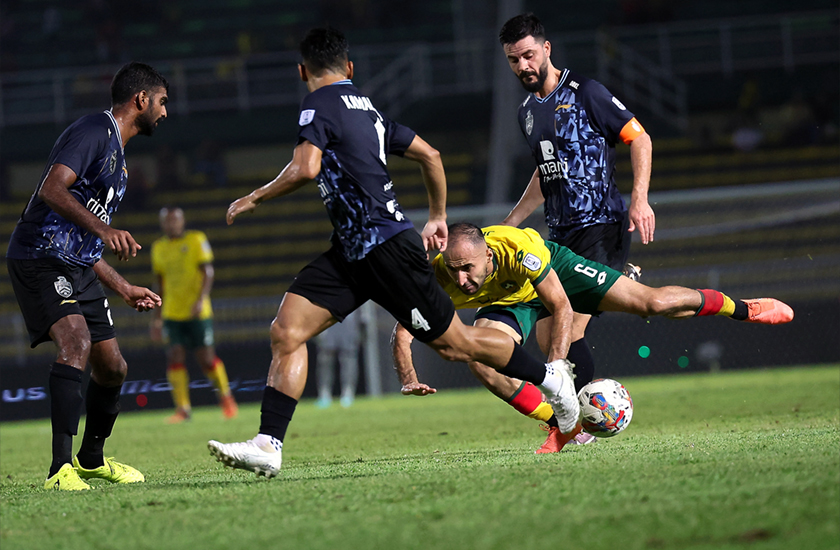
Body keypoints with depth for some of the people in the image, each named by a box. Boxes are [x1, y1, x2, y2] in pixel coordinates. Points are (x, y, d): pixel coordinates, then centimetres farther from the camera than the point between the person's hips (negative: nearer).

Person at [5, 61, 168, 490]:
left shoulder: (117, 152, 23)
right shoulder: (93, 132, -8)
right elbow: (52, 189, -24)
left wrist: (124, 289, 29)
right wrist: (104, 230, -34)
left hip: (77, 269, 10)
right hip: (40, 258, -10)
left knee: (112, 367, 12)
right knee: (76, 341, -28)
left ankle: (91, 459, 34)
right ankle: (61, 468, -34)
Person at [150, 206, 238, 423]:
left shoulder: (196, 240, -2)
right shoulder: (159, 247, 12)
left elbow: (208, 273, -7)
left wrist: (201, 300, -21)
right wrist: (157, 317, 17)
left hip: (197, 312, -3)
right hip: (171, 314, 4)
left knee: (206, 359, -1)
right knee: (175, 357, -10)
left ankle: (225, 395, 23)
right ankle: (182, 409, -6)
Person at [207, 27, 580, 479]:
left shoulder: (319, 105, -9)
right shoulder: (366, 108, 17)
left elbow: (306, 169, -24)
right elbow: (429, 155, 21)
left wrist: (255, 198, -10)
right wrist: (437, 217, 32)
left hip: (386, 246, -9)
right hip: (351, 251, 9)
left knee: (452, 343, 3)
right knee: (286, 332, -3)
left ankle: (550, 376, 21)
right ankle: (268, 447, -8)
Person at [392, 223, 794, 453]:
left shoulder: (518, 249, -42)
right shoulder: (437, 279, -35)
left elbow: (561, 307, -31)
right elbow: (401, 335, -29)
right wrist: (409, 381, -46)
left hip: (554, 268, -3)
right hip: (506, 302, 3)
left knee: (652, 303, -6)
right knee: (480, 362, -24)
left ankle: (739, 308, 21)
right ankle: (562, 425, -6)